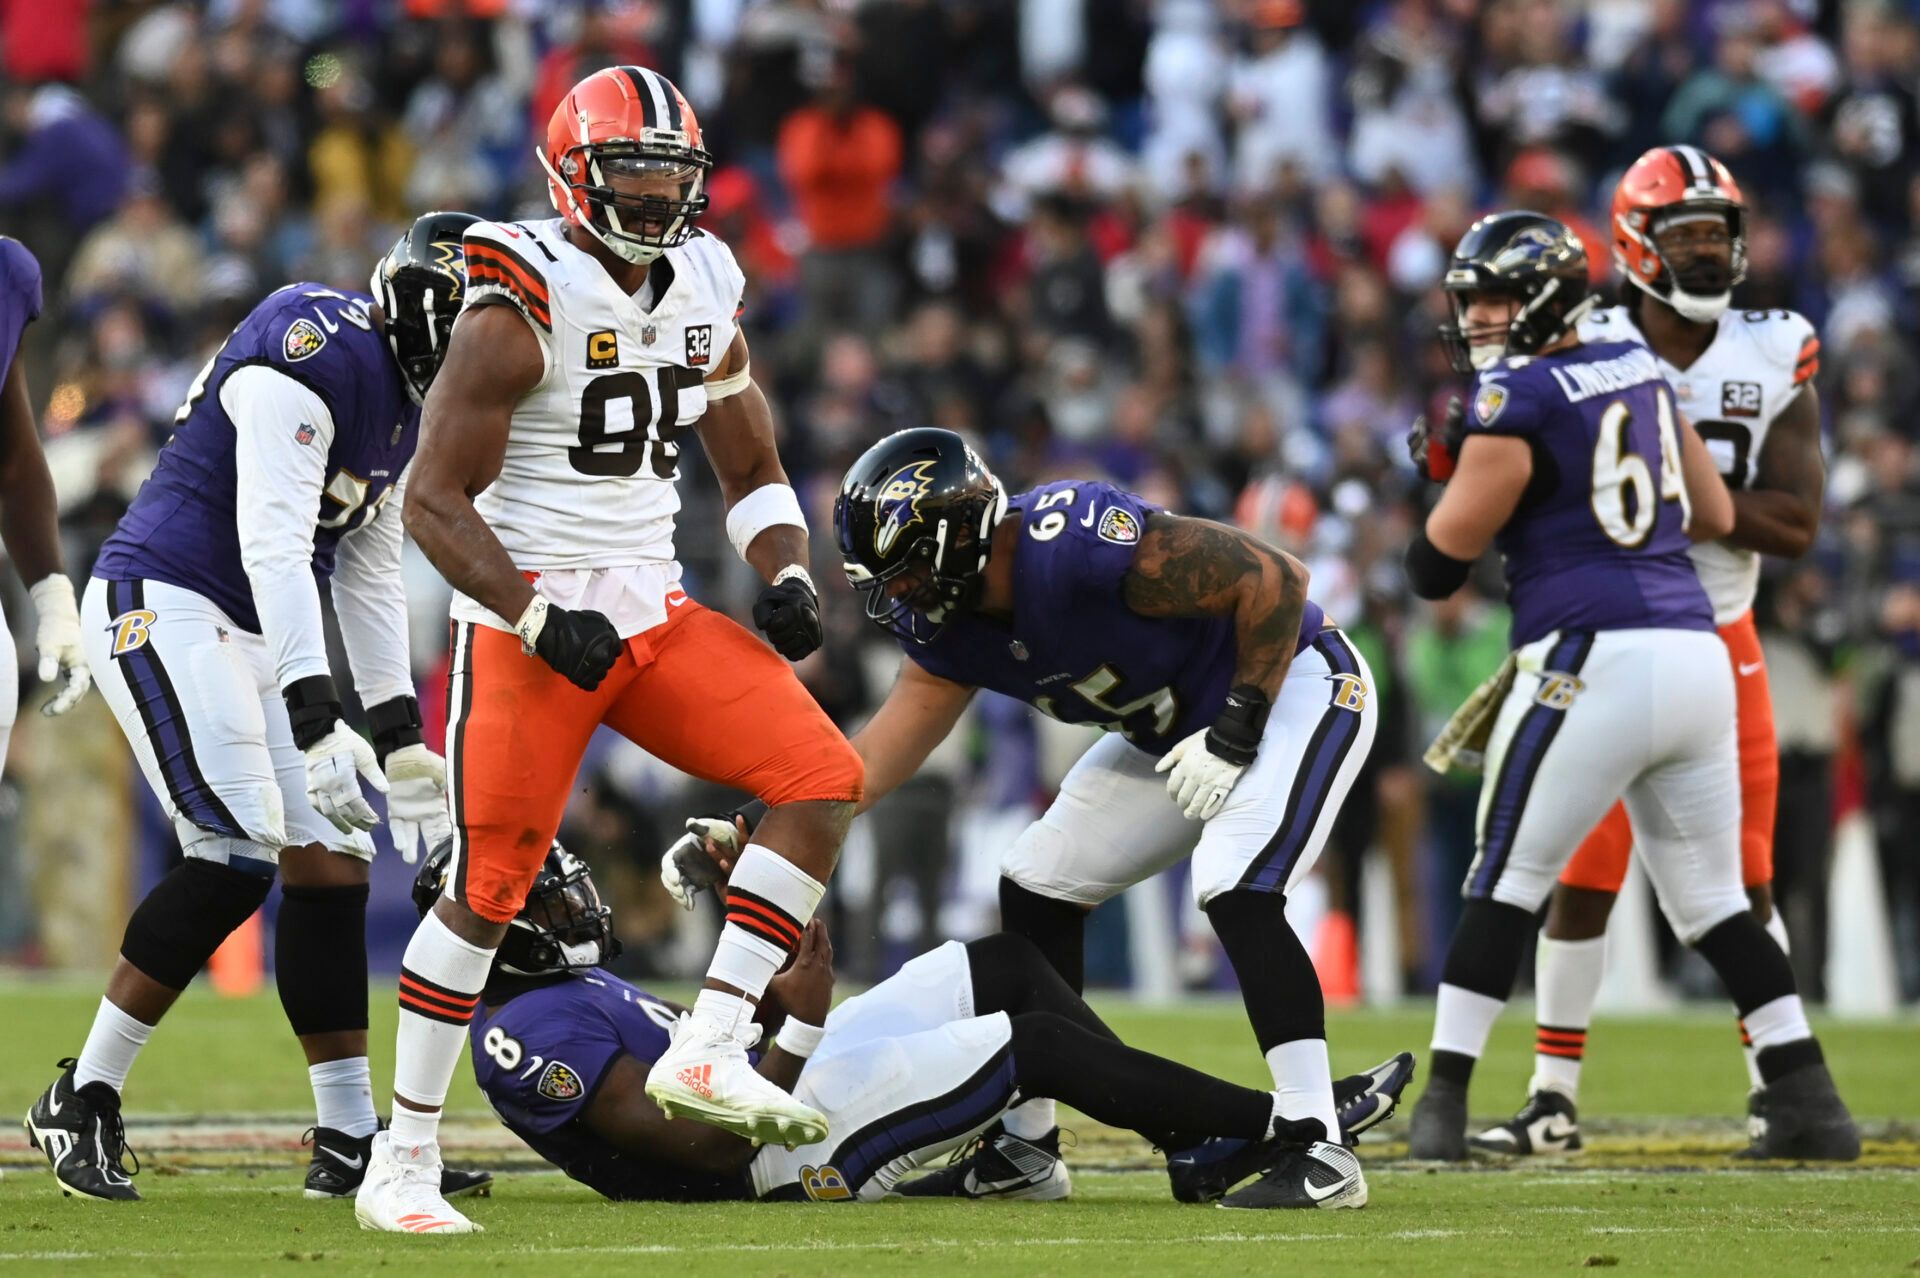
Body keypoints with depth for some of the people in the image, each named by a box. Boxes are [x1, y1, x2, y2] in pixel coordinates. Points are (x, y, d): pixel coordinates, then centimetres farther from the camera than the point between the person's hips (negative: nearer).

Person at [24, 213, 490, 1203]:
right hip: (161, 607, -10)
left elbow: (368, 577, 21)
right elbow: (273, 546, -26)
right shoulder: (313, 356, -19)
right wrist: (317, 721, -33)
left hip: (248, 638, 10)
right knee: (239, 853, -19)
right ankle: (82, 1101, -10)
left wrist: (401, 740, 18)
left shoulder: (407, 398, 12)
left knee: (330, 864, 2)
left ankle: (349, 1142, 8)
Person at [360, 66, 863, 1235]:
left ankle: (710, 1050, -10)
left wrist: (788, 578, -1)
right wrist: (541, 617, -23)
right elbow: (436, 503, -14)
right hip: (529, 622, -6)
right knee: (488, 891, -6)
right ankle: (402, 1163, 6)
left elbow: (753, 475, 19)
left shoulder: (703, 298, 8)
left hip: (654, 614, 6)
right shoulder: (520, 306, -13)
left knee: (825, 778, -10)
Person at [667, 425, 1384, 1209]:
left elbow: (1274, 578, -29)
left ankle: (1321, 1152, -24)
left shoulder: (1076, 545, -34)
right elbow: (881, 756, -4)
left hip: (1290, 683, -9)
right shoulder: (947, 623, -7)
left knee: (1236, 894, -28)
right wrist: (751, 832, -13)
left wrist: (1234, 733, -27)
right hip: (1175, 728, 9)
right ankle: (1022, 1143, 16)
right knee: (1036, 887, 7)